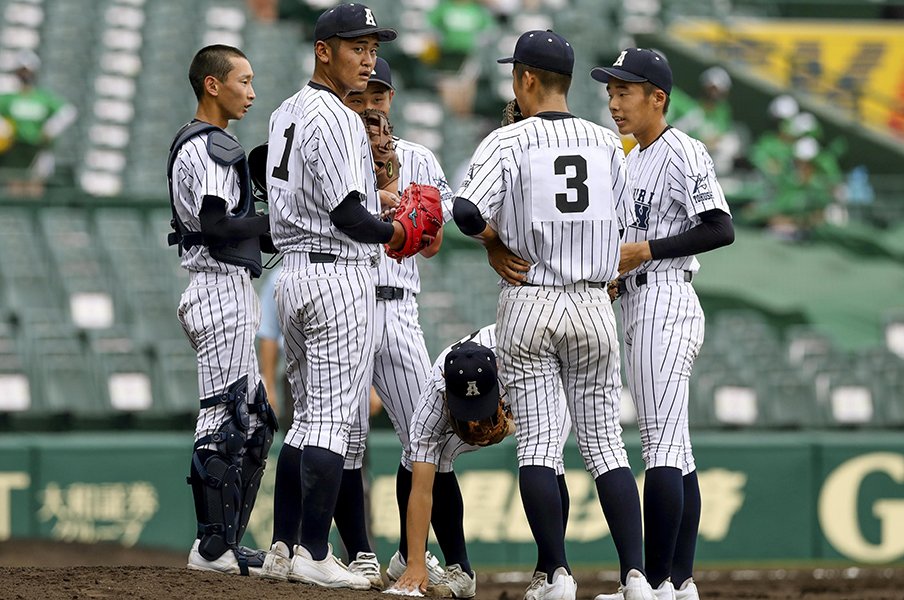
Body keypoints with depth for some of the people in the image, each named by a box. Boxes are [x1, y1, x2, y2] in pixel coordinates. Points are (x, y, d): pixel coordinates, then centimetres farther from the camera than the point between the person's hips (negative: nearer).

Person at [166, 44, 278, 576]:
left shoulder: (193, 146, 21)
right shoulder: (209, 149, -12)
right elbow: (214, 226, -21)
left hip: (231, 292, 11)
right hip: (222, 288, -11)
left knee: (256, 423, 12)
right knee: (225, 418, -11)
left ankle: (226, 546, 13)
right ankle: (214, 547, -11)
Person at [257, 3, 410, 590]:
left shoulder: (286, 113, 15)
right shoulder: (336, 119, -15)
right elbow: (347, 215, -21)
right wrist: (396, 231, -3)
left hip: (294, 273, 10)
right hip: (341, 274, -10)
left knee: (307, 416, 14)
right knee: (333, 418, -7)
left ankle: (283, 548, 14)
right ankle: (314, 555, -9)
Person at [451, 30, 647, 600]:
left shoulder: (509, 141, -8)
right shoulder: (606, 142, 3)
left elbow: (467, 211, -20)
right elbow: (623, 221, 8)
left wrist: (494, 242, -2)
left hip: (529, 305, -3)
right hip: (594, 305, 3)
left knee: (537, 443, 2)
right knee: (605, 442, 6)